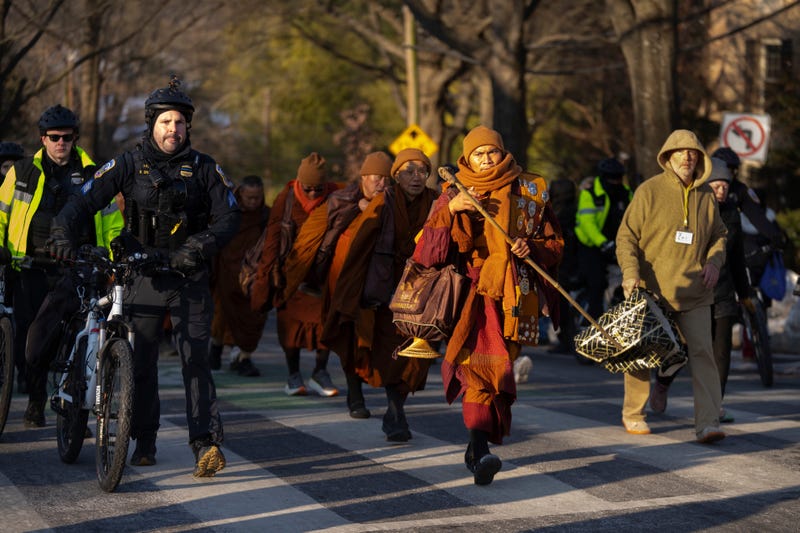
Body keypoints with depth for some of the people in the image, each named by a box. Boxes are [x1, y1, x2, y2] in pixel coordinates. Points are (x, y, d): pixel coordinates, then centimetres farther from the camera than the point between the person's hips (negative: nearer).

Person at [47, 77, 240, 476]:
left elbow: (229, 217, -3)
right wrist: (63, 232, -22)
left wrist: (200, 247, -19)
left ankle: (206, 442, -16)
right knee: (141, 362, 4)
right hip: (143, 276, 1)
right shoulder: (129, 165, 1)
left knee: (195, 358, -11)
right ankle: (144, 441, 18)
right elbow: (84, 200, -3)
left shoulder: (204, 168, 1)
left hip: (189, 277, -1)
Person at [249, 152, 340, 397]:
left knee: (326, 317, -6)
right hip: (292, 270, 0)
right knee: (291, 320, 5)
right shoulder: (287, 198, -8)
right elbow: (273, 236, -3)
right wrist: (271, 270, -5)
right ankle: (294, 376, 16)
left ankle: (320, 372, 6)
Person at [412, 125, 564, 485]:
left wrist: (532, 248, -7)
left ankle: (479, 446, 16)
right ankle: (481, 453, -28)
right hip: (474, 292, -1)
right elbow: (426, 251, -1)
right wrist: (449, 210, -14)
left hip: (517, 295, 1)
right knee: (479, 363, -19)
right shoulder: (454, 196, 10)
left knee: (492, 370, 1)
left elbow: (554, 243, 14)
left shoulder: (530, 193, 10)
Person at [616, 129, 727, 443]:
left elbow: (718, 235, 21)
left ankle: (708, 423, -15)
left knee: (702, 352, -10)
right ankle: (632, 414, 28)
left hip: (694, 293, 3)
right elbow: (626, 236, -4)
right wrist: (630, 272, -18)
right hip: (652, 290, -2)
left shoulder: (705, 195, 9)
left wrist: (714, 261, 0)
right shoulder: (649, 191, -4)